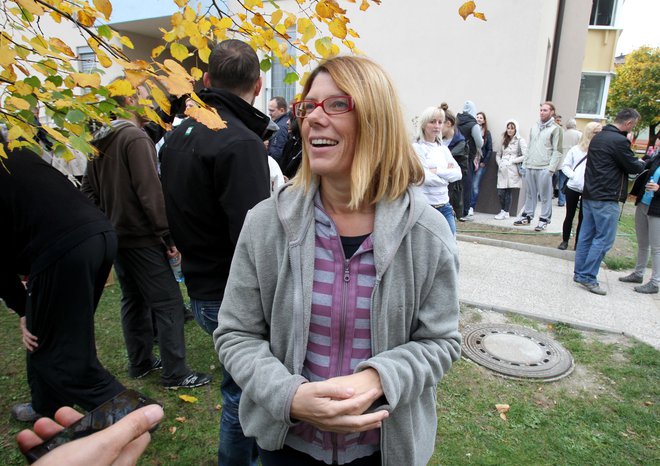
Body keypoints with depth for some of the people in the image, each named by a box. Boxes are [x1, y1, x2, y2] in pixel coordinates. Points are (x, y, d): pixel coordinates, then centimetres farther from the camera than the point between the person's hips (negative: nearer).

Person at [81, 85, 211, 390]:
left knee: (133, 299, 17)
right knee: (168, 302, -4)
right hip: (141, 237, -9)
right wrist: (168, 236, -19)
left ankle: (140, 363, 27)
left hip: (116, 236, 9)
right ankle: (175, 373, 2)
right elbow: (149, 191, -22)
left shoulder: (99, 141, 11)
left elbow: (89, 190, 16)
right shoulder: (135, 138, -16)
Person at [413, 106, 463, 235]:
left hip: (445, 207, 6)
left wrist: (437, 171, -11)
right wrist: (447, 174, -3)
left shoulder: (443, 149, 12)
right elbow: (424, 177, -17)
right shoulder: (415, 148, -7)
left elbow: (458, 173, 3)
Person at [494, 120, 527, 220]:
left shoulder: (520, 141, -2)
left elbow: (525, 156, -12)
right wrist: (500, 163, 1)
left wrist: (512, 161, -13)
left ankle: (506, 212, 10)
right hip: (502, 170, 5)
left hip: (512, 170, -5)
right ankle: (502, 211, 18)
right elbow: (498, 155, 19)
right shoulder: (504, 140, 17)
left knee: (508, 192, -1)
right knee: (500, 193, 1)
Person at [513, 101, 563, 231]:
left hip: (544, 168, -6)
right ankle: (527, 216, 20)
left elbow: (557, 150, -7)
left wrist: (551, 168, -14)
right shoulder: (534, 127, 16)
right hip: (530, 166, 6)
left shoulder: (555, 128, -2)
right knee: (530, 193, 12)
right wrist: (525, 163, 11)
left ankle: (544, 219, 4)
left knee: (545, 195, -1)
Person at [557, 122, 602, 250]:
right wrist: (573, 175, -11)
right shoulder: (576, 149, 1)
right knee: (570, 215, 11)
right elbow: (565, 166, 4)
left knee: (583, 218, 7)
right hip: (573, 188, 1)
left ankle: (578, 244, 16)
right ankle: (565, 240, 24)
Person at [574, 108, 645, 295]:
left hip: (590, 195, 9)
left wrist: (637, 163, 16)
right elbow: (633, 167, -8)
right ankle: (588, 277, -2)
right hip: (606, 198, -9)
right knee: (604, 239, -3)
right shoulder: (619, 141, -16)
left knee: (587, 235, 12)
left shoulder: (598, 137, 12)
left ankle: (580, 273, 17)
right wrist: (644, 163, 14)